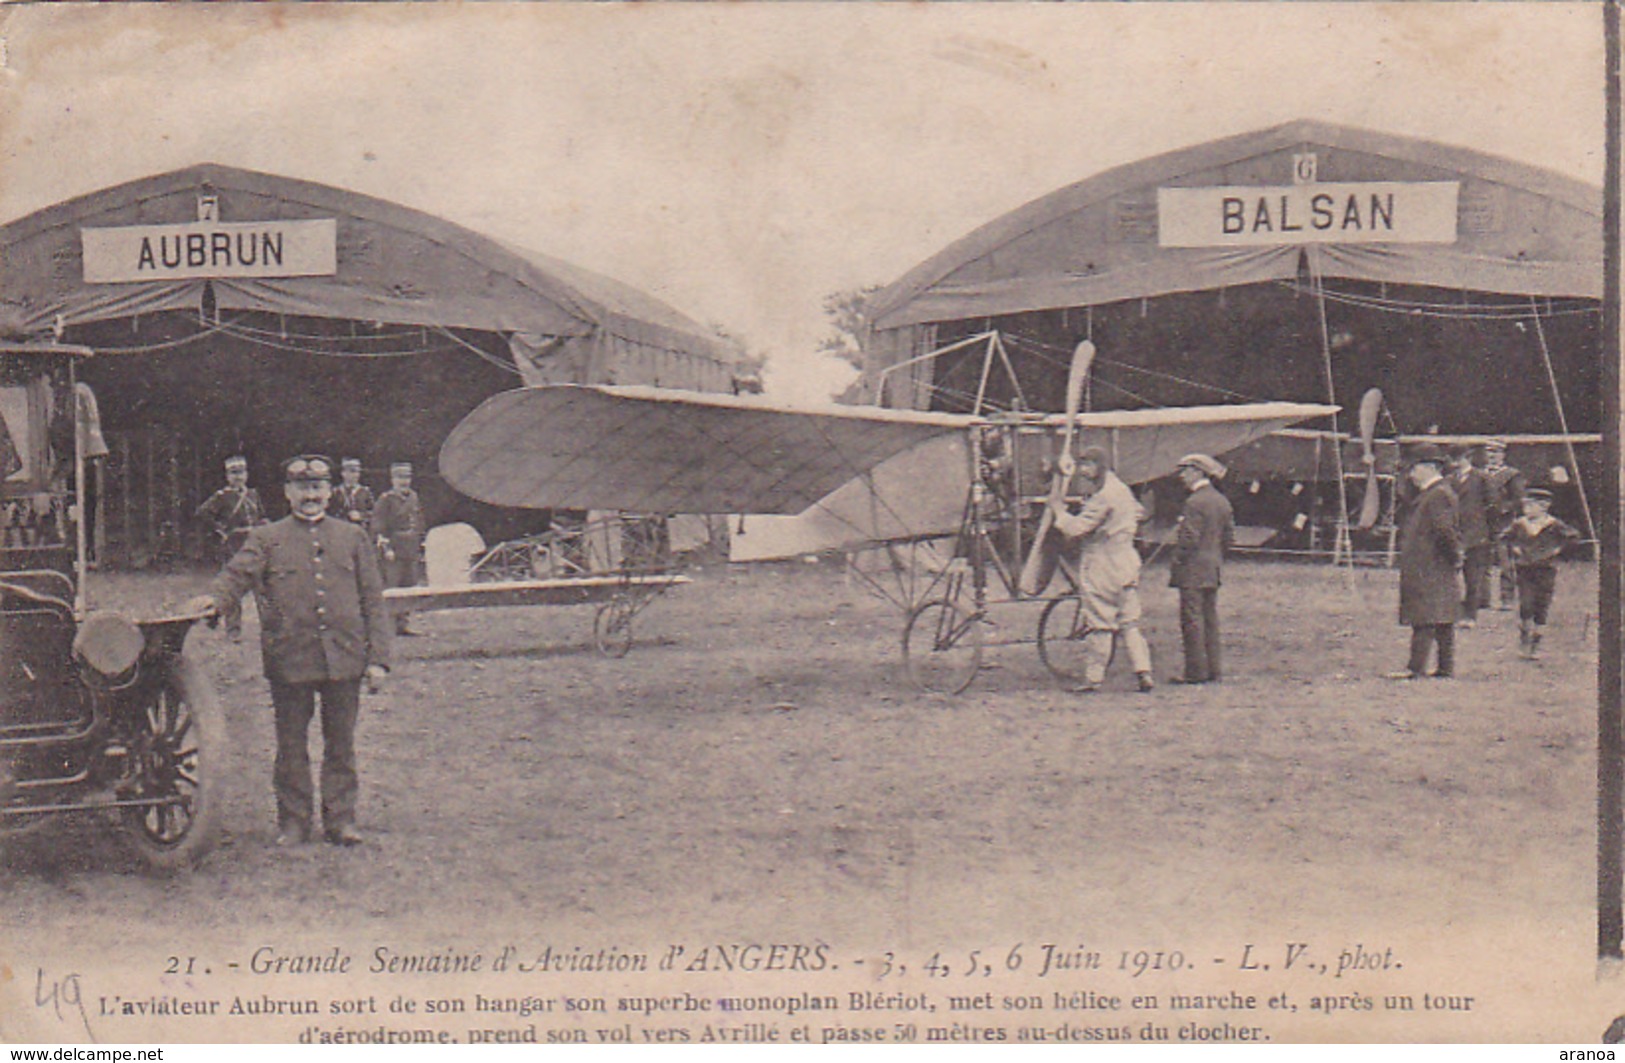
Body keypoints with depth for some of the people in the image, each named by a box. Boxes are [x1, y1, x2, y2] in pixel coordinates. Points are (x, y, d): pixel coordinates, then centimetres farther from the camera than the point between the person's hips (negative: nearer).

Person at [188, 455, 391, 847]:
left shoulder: (353, 538, 10)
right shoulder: (267, 539, 6)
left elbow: (373, 602, 9)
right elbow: (238, 573, -8)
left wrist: (377, 658, 2)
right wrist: (215, 598, -31)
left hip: (343, 660, 1)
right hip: (289, 661, -1)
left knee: (341, 744, 7)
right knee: (291, 747, 6)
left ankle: (340, 818, 17)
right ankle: (293, 821, 16)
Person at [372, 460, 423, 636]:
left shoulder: (413, 497, 14)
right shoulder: (386, 499, -7)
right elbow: (378, 527, -10)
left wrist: (419, 543, 19)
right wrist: (386, 548, -16)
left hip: (411, 552, 7)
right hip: (393, 552, -7)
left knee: (410, 587, 8)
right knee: (391, 587, -6)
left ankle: (403, 623, 15)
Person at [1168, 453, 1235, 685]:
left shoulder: (1194, 503, -15)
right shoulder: (1222, 501, 12)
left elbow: (1188, 539, -18)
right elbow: (1229, 536, 15)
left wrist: (1176, 566, -9)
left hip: (1193, 571, -9)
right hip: (1213, 570, 9)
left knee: (1192, 619, -5)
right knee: (1211, 619, 12)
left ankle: (1196, 671, -5)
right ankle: (1214, 670, 15)